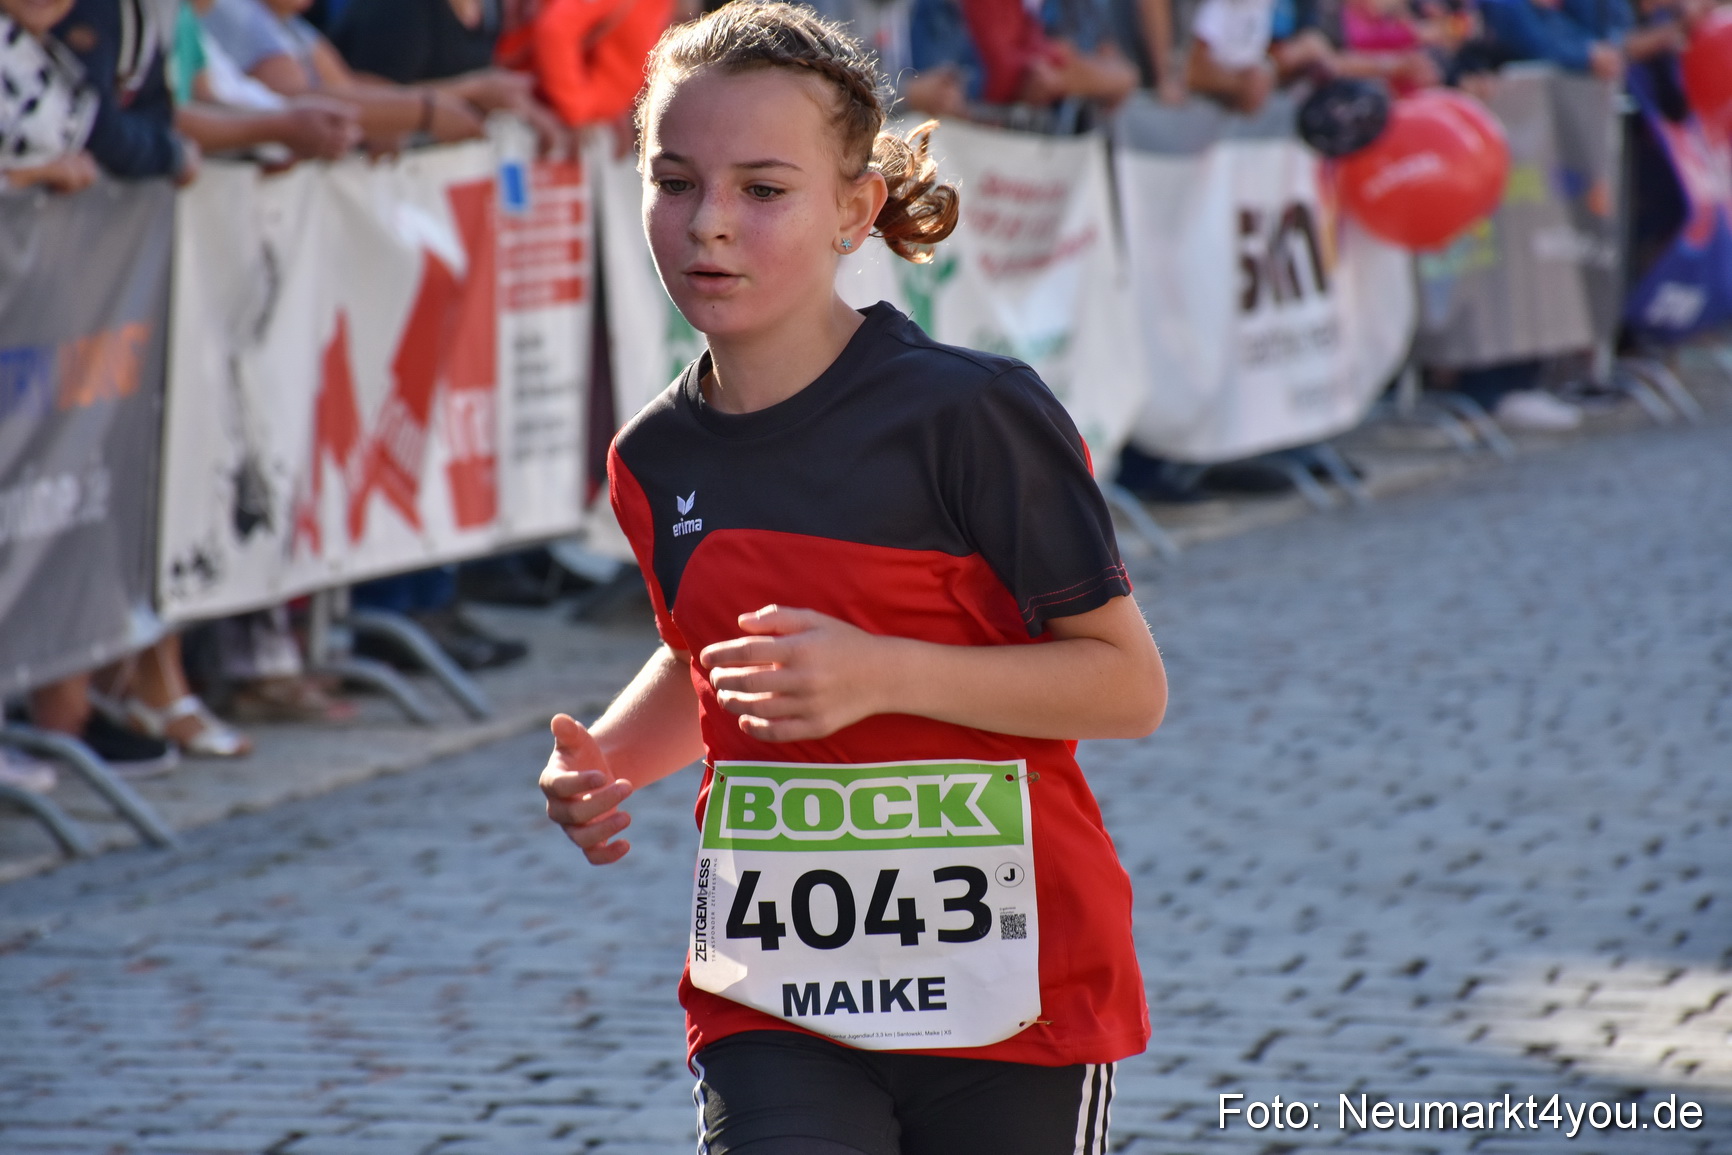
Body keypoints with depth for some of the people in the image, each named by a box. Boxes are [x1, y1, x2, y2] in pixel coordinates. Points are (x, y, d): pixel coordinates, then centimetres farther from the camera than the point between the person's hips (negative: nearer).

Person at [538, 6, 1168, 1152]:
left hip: (1010, 991, -3)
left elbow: (1130, 685, -11)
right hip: (771, 1007, 3)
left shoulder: (968, 413, -13)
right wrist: (607, 760, 4)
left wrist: (883, 674, -22)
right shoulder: (657, 459, 4)